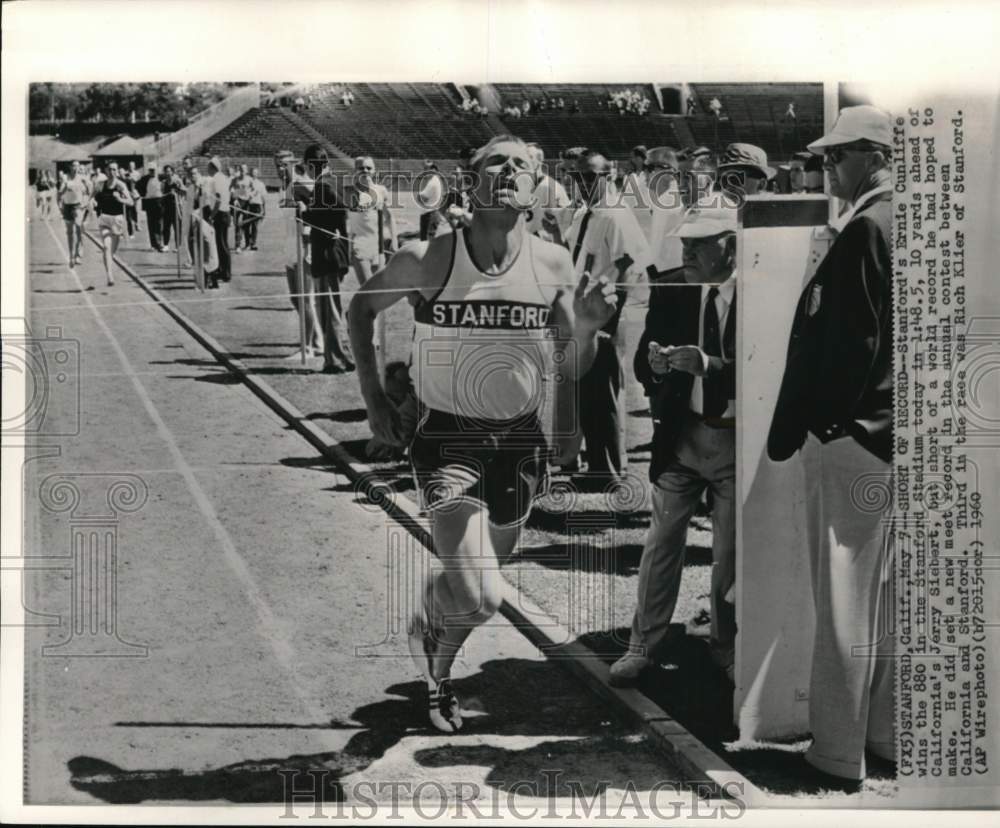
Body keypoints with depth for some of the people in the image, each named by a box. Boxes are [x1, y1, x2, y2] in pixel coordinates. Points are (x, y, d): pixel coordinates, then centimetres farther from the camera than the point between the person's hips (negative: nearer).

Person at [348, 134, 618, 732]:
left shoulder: (553, 265, -5)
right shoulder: (428, 260, -12)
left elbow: (575, 369, 2)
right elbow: (363, 306, 6)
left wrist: (587, 327, -19)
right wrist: (373, 395, 0)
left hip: (520, 440, 4)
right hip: (449, 437, -3)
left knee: (489, 570, 19)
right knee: (478, 597, -16)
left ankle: (438, 669, 50)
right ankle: (431, 618, 23)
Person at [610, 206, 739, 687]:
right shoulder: (669, 294, 2)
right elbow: (643, 365, 3)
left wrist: (707, 364, -27)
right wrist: (656, 365, -20)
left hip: (735, 438, -2)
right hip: (680, 435, 2)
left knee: (731, 551, 8)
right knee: (662, 542, 3)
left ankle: (727, 647, 25)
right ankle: (646, 644, 14)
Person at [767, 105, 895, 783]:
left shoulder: (865, 230, -15)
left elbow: (841, 345, -19)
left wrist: (787, 434, -11)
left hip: (848, 440, -9)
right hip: (892, 438, 9)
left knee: (845, 604, 0)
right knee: (887, 597, 16)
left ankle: (840, 753, 10)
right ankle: (886, 732, 28)